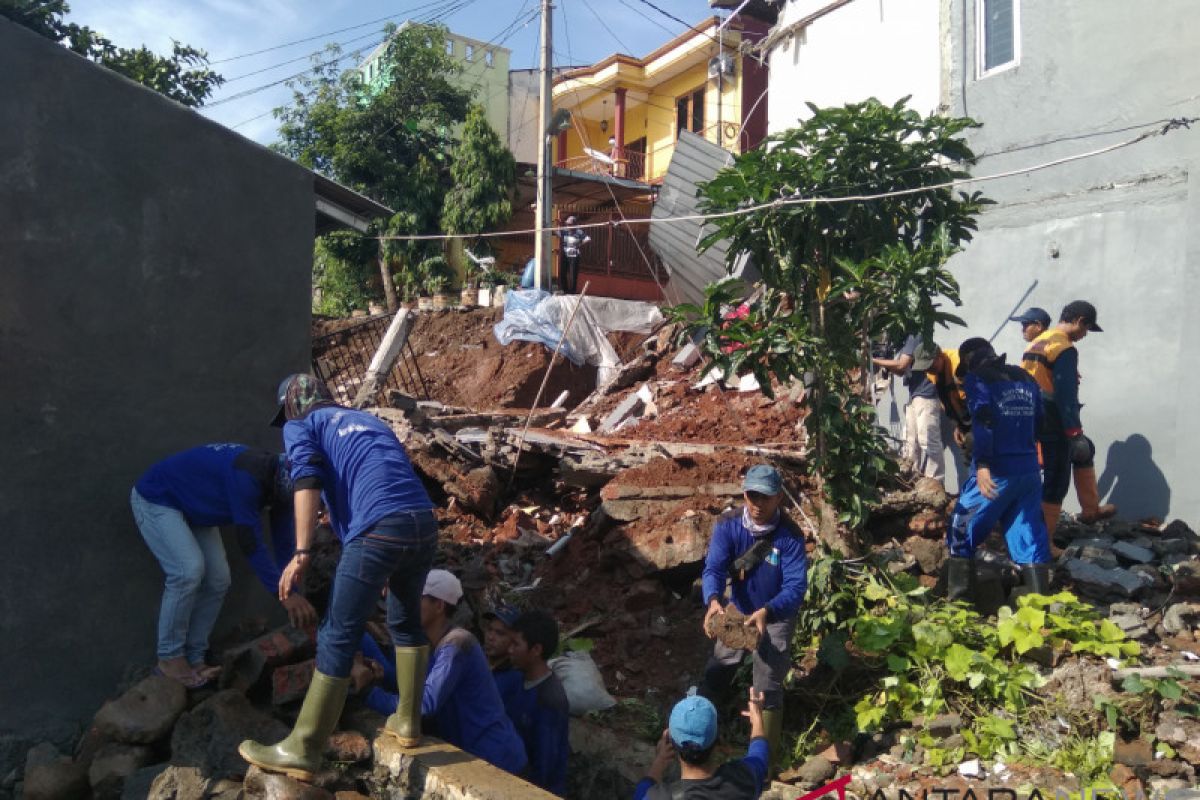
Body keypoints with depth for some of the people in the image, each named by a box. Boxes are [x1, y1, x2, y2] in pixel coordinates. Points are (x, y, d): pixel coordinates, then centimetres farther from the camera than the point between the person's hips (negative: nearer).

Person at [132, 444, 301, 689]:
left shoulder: (276, 477, -9)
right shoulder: (247, 476, -36)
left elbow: (284, 539, -4)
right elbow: (251, 542, -35)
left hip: (191, 510, 8)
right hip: (155, 500, -8)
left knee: (218, 580, -2)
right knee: (189, 570, -24)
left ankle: (193, 658, 7)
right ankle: (169, 659, -10)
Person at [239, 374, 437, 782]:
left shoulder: (300, 426, 18)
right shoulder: (370, 420, 35)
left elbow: (308, 482, -3)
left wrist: (301, 553, -10)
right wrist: (393, 566, 39)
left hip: (377, 530, -6)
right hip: (424, 523, 6)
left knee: (338, 638, 2)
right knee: (405, 622, 26)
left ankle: (302, 751, 10)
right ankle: (408, 722, 33)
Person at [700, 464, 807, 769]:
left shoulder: (790, 536, -28)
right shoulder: (727, 525, -21)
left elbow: (796, 586, -32)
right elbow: (713, 568, -26)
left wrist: (766, 612, -51)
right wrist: (713, 600, -48)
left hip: (776, 617, -3)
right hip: (737, 611, 3)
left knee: (767, 687, -4)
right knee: (716, 672, 14)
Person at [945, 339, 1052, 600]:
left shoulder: (977, 379, -3)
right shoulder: (1026, 379, 16)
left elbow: (982, 423, -17)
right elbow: (1038, 423, 18)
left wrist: (982, 465, -22)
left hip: (996, 471, -6)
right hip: (1029, 471, 6)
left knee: (962, 531, 5)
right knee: (1030, 536, 9)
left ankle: (958, 600, 6)